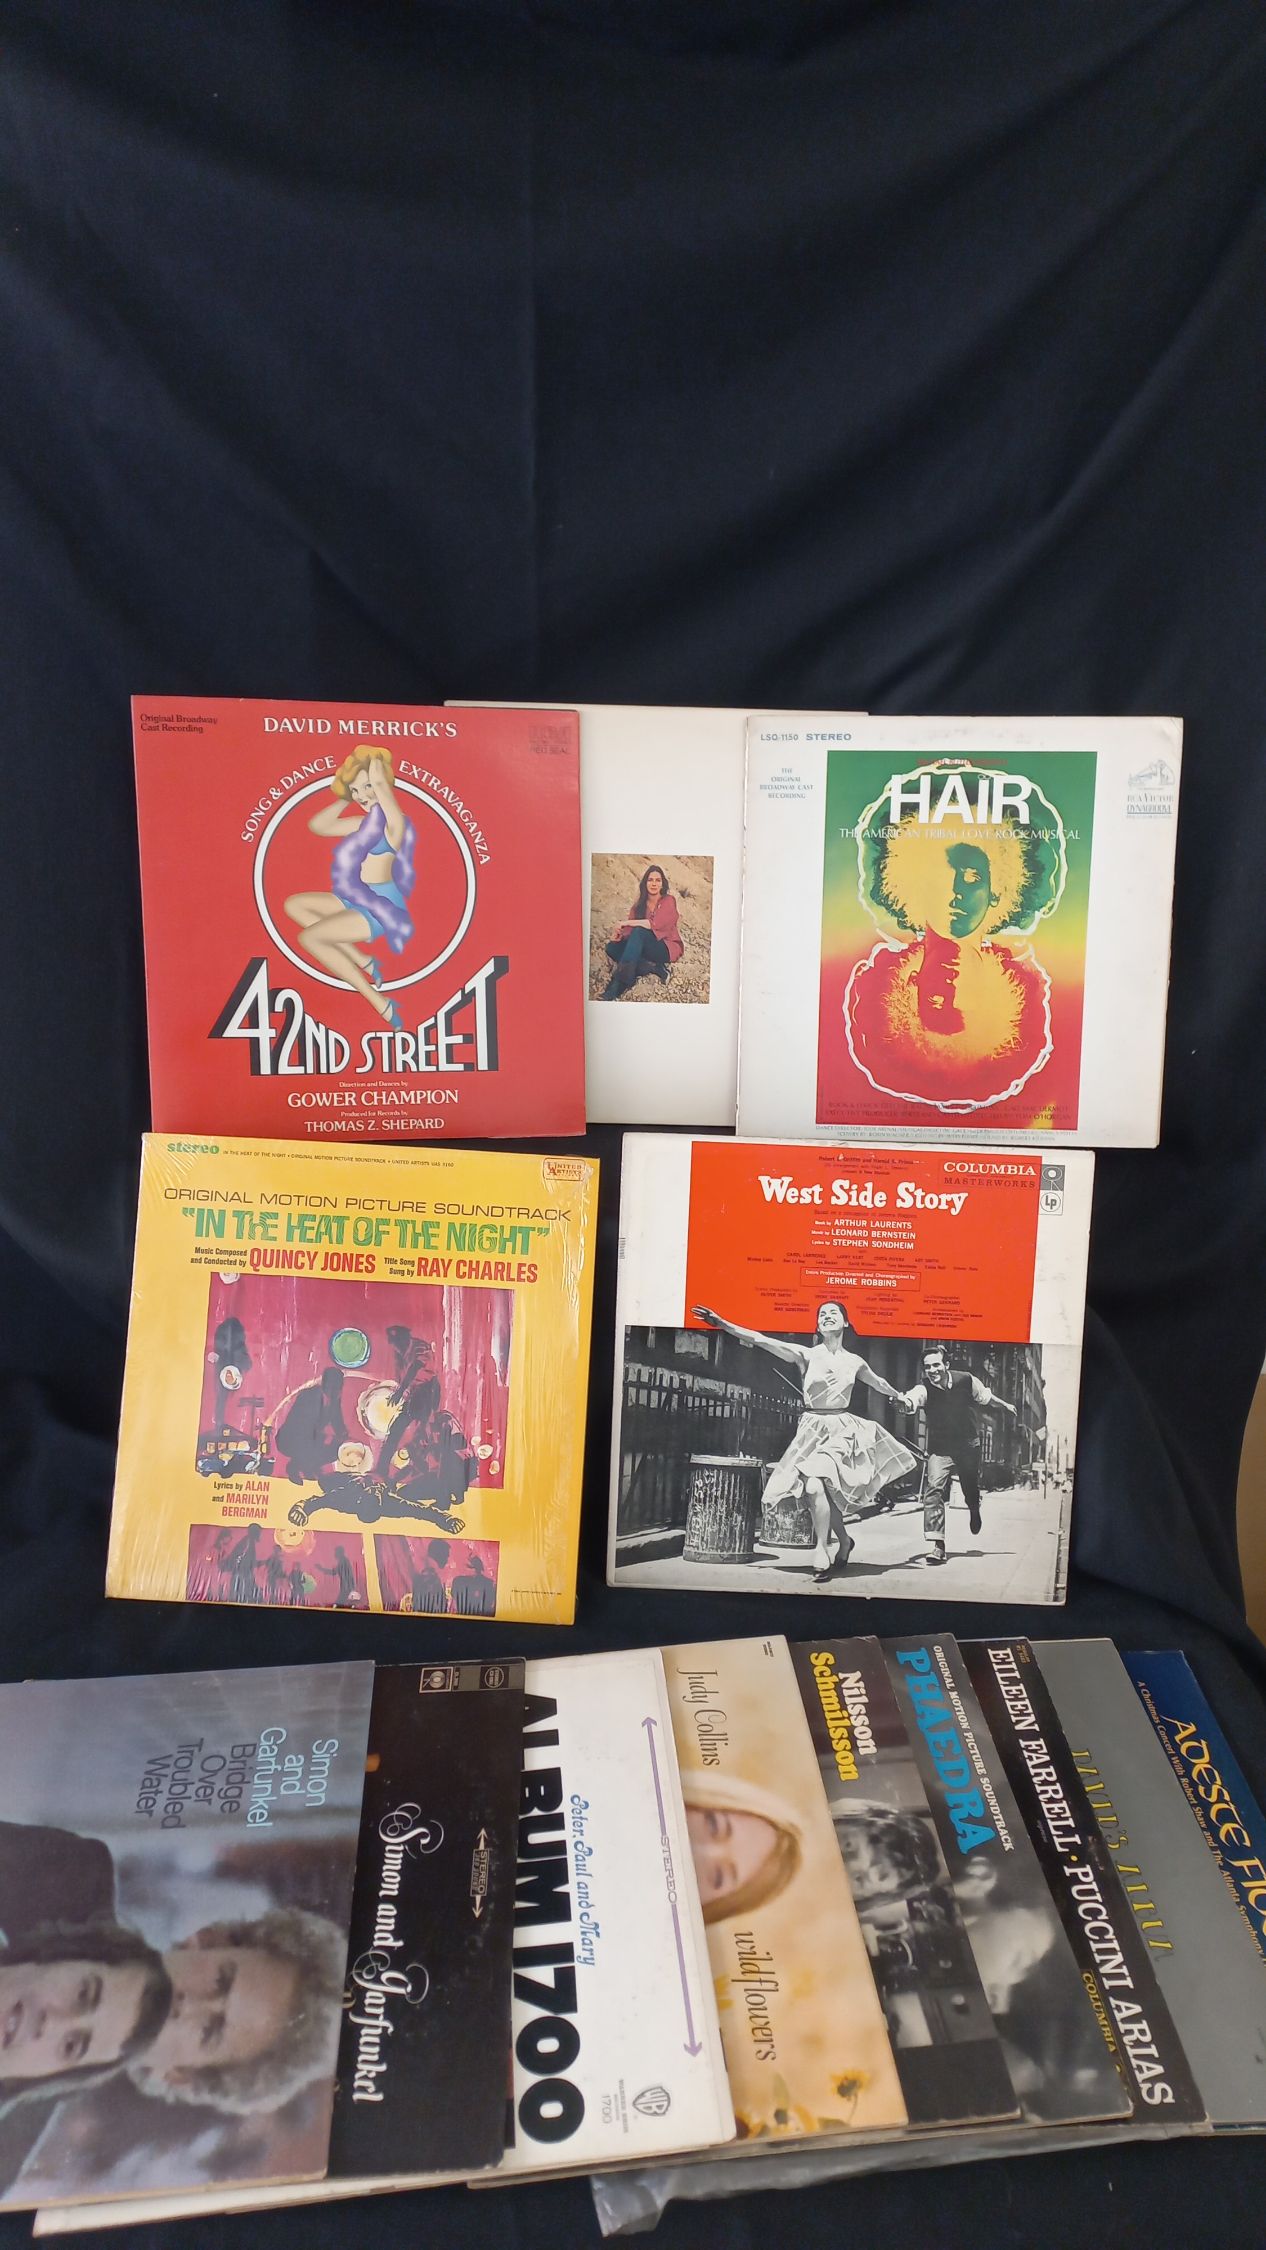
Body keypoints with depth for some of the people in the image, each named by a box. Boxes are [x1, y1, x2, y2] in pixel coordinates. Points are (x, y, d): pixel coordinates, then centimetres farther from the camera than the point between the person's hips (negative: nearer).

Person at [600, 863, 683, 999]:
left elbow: (656, 924, -22)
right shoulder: (640, 903, 10)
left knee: (639, 932, -34)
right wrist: (619, 935, -22)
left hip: (667, 949, -6)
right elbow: (630, 928, 0)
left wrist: (628, 922, -20)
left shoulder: (668, 901, -6)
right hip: (644, 948, 6)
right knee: (612, 947, -15)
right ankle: (654, 969, -25)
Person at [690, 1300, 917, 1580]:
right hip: (813, 1428, 0)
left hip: (843, 1429, 0)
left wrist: (900, 1396, 45)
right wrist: (722, 1324, -21)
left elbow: (877, 1382, 29)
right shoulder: (807, 1355, -2)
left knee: (815, 1484, -22)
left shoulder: (854, 1362, 7)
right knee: (823, 1494, -3)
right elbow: (760, 1339, -12)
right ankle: (843, 1540, 24)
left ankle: (822, 1548, -7)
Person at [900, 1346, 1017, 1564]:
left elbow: (985, 1396, 7)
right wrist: (907, 1402, -71)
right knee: (934, 1488, -22)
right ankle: (935, 1544, -22)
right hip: (940, 1449, -2)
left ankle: (974, 1512, 57)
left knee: (971, 1489, 19)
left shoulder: (966, 1380, -15)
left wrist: (1004, 1405, 25)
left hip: (968, 1446, 2)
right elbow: (914, 1398, -47)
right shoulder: (924, 1388, -22)